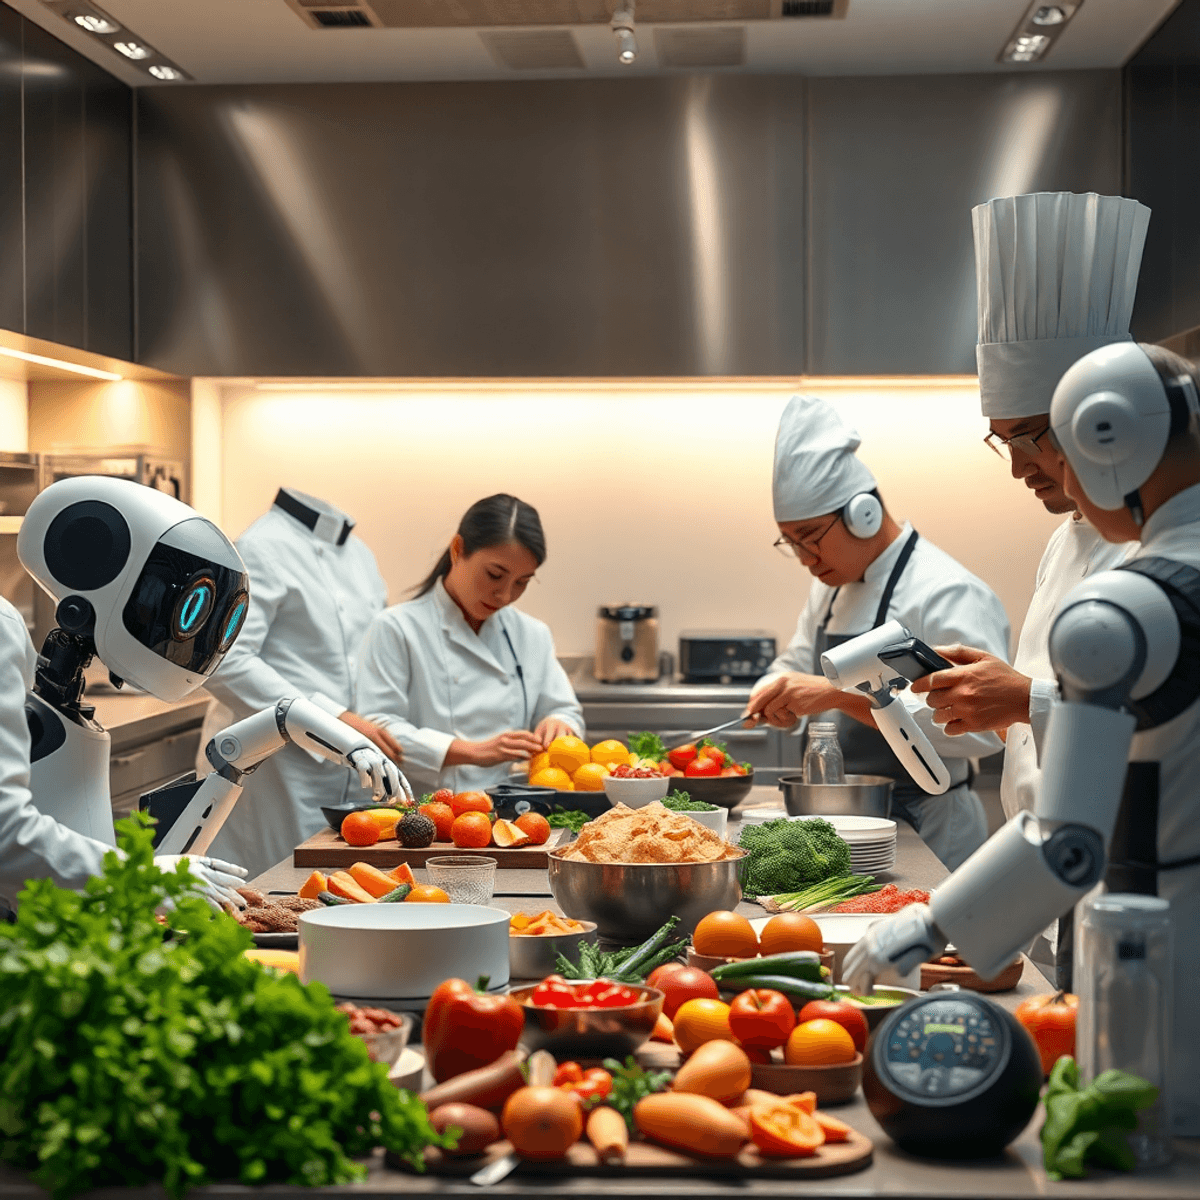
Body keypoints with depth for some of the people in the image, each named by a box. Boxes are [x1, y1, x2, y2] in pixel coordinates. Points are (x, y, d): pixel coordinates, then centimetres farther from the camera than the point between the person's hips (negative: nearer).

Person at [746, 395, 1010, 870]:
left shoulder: (949, 595, -18)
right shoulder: (833, 586, 10)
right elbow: (797, 664, 22)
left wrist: (841, 695, -34)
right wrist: (775, 693, -3)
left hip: (928, 834, -8)